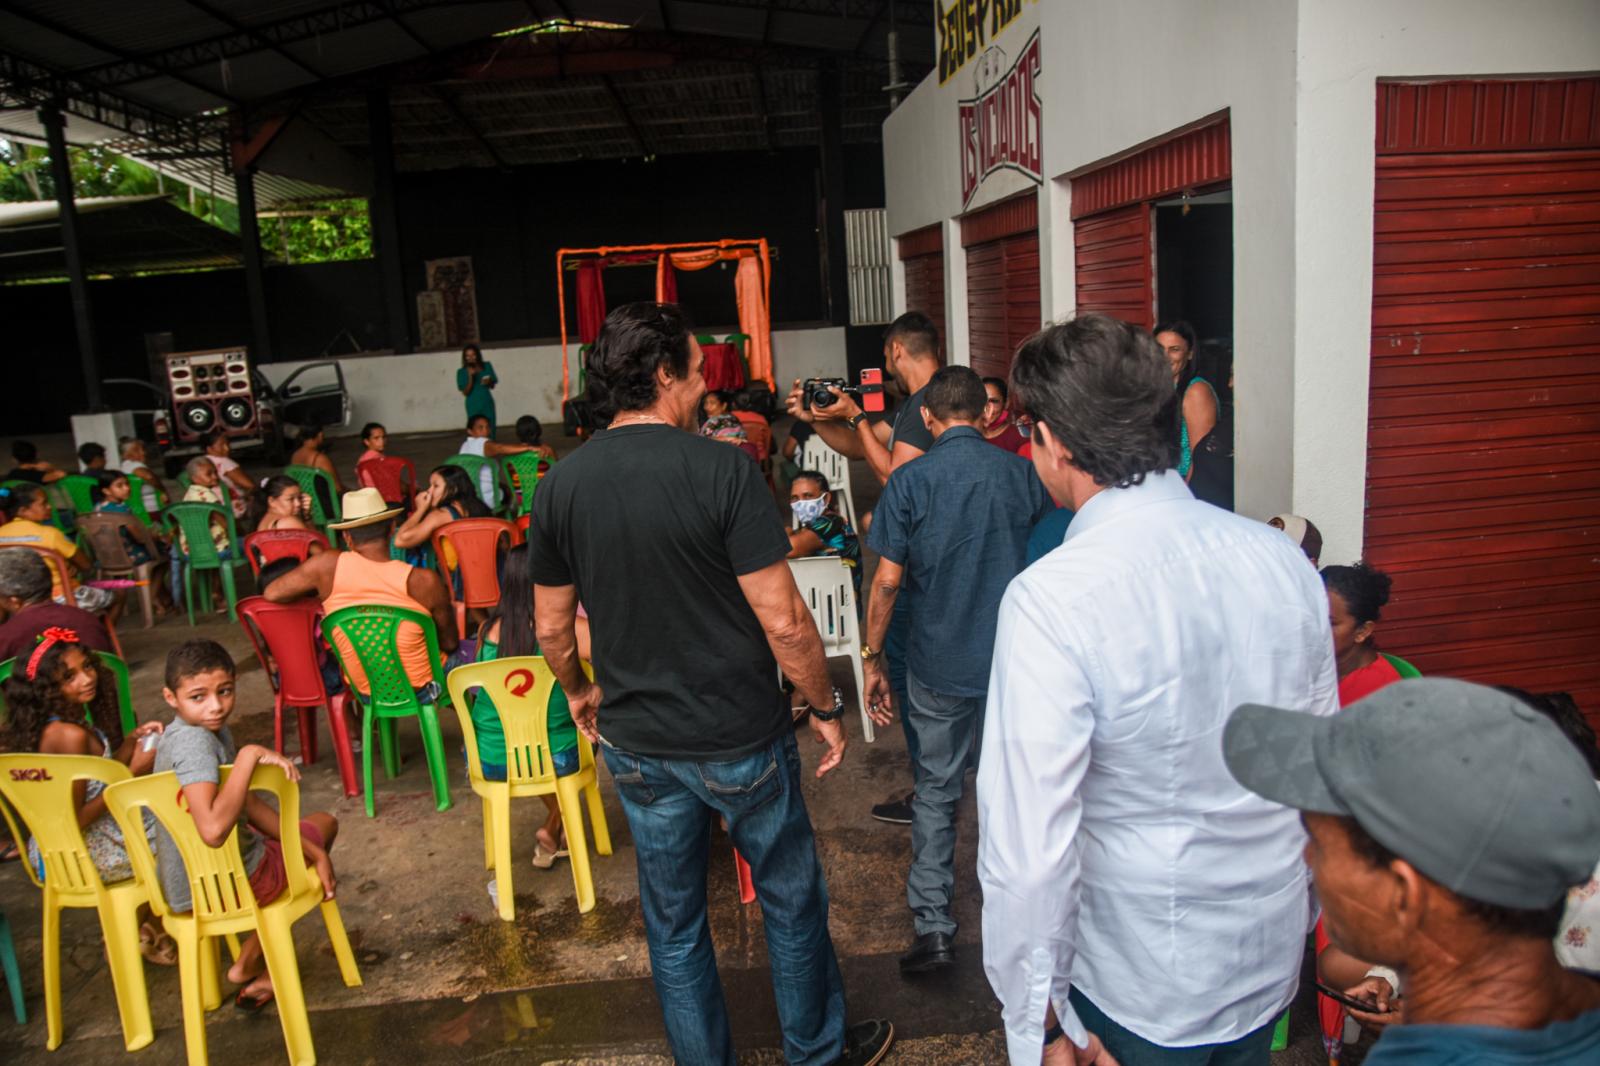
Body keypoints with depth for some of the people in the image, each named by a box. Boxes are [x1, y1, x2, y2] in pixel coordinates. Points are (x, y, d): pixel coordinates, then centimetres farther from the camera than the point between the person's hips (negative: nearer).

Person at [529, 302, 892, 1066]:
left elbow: (551, 626, 5)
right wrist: (826, 706, -4)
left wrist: (578, 691, 23)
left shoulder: (560, 485, -4)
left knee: (673, 924, 20)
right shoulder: (722, 470, -19)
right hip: (741, 742, -3)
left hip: (637, 746, 4)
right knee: (792, 901, 19)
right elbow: (783, 621, -19)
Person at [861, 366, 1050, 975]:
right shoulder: (1020, 472, -2)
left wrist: (872, 659, -1)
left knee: (936, 790, 11)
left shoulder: (910, 481, -9)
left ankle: (933, 925, 10)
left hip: (939, 665, -2)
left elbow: (887, 581, -10)